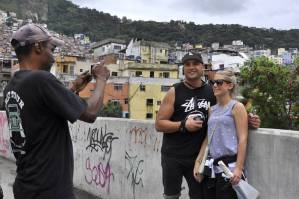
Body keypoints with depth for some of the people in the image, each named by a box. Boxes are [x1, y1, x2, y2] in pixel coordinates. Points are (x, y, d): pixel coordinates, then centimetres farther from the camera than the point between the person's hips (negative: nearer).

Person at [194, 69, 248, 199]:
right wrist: (198, 161, 9)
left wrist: (238, 168, -17)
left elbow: (242, 139, -11)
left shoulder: (237, 107, -5)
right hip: (211, 166, 6)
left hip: (229, 164, -6)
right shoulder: (212, 110, 12)